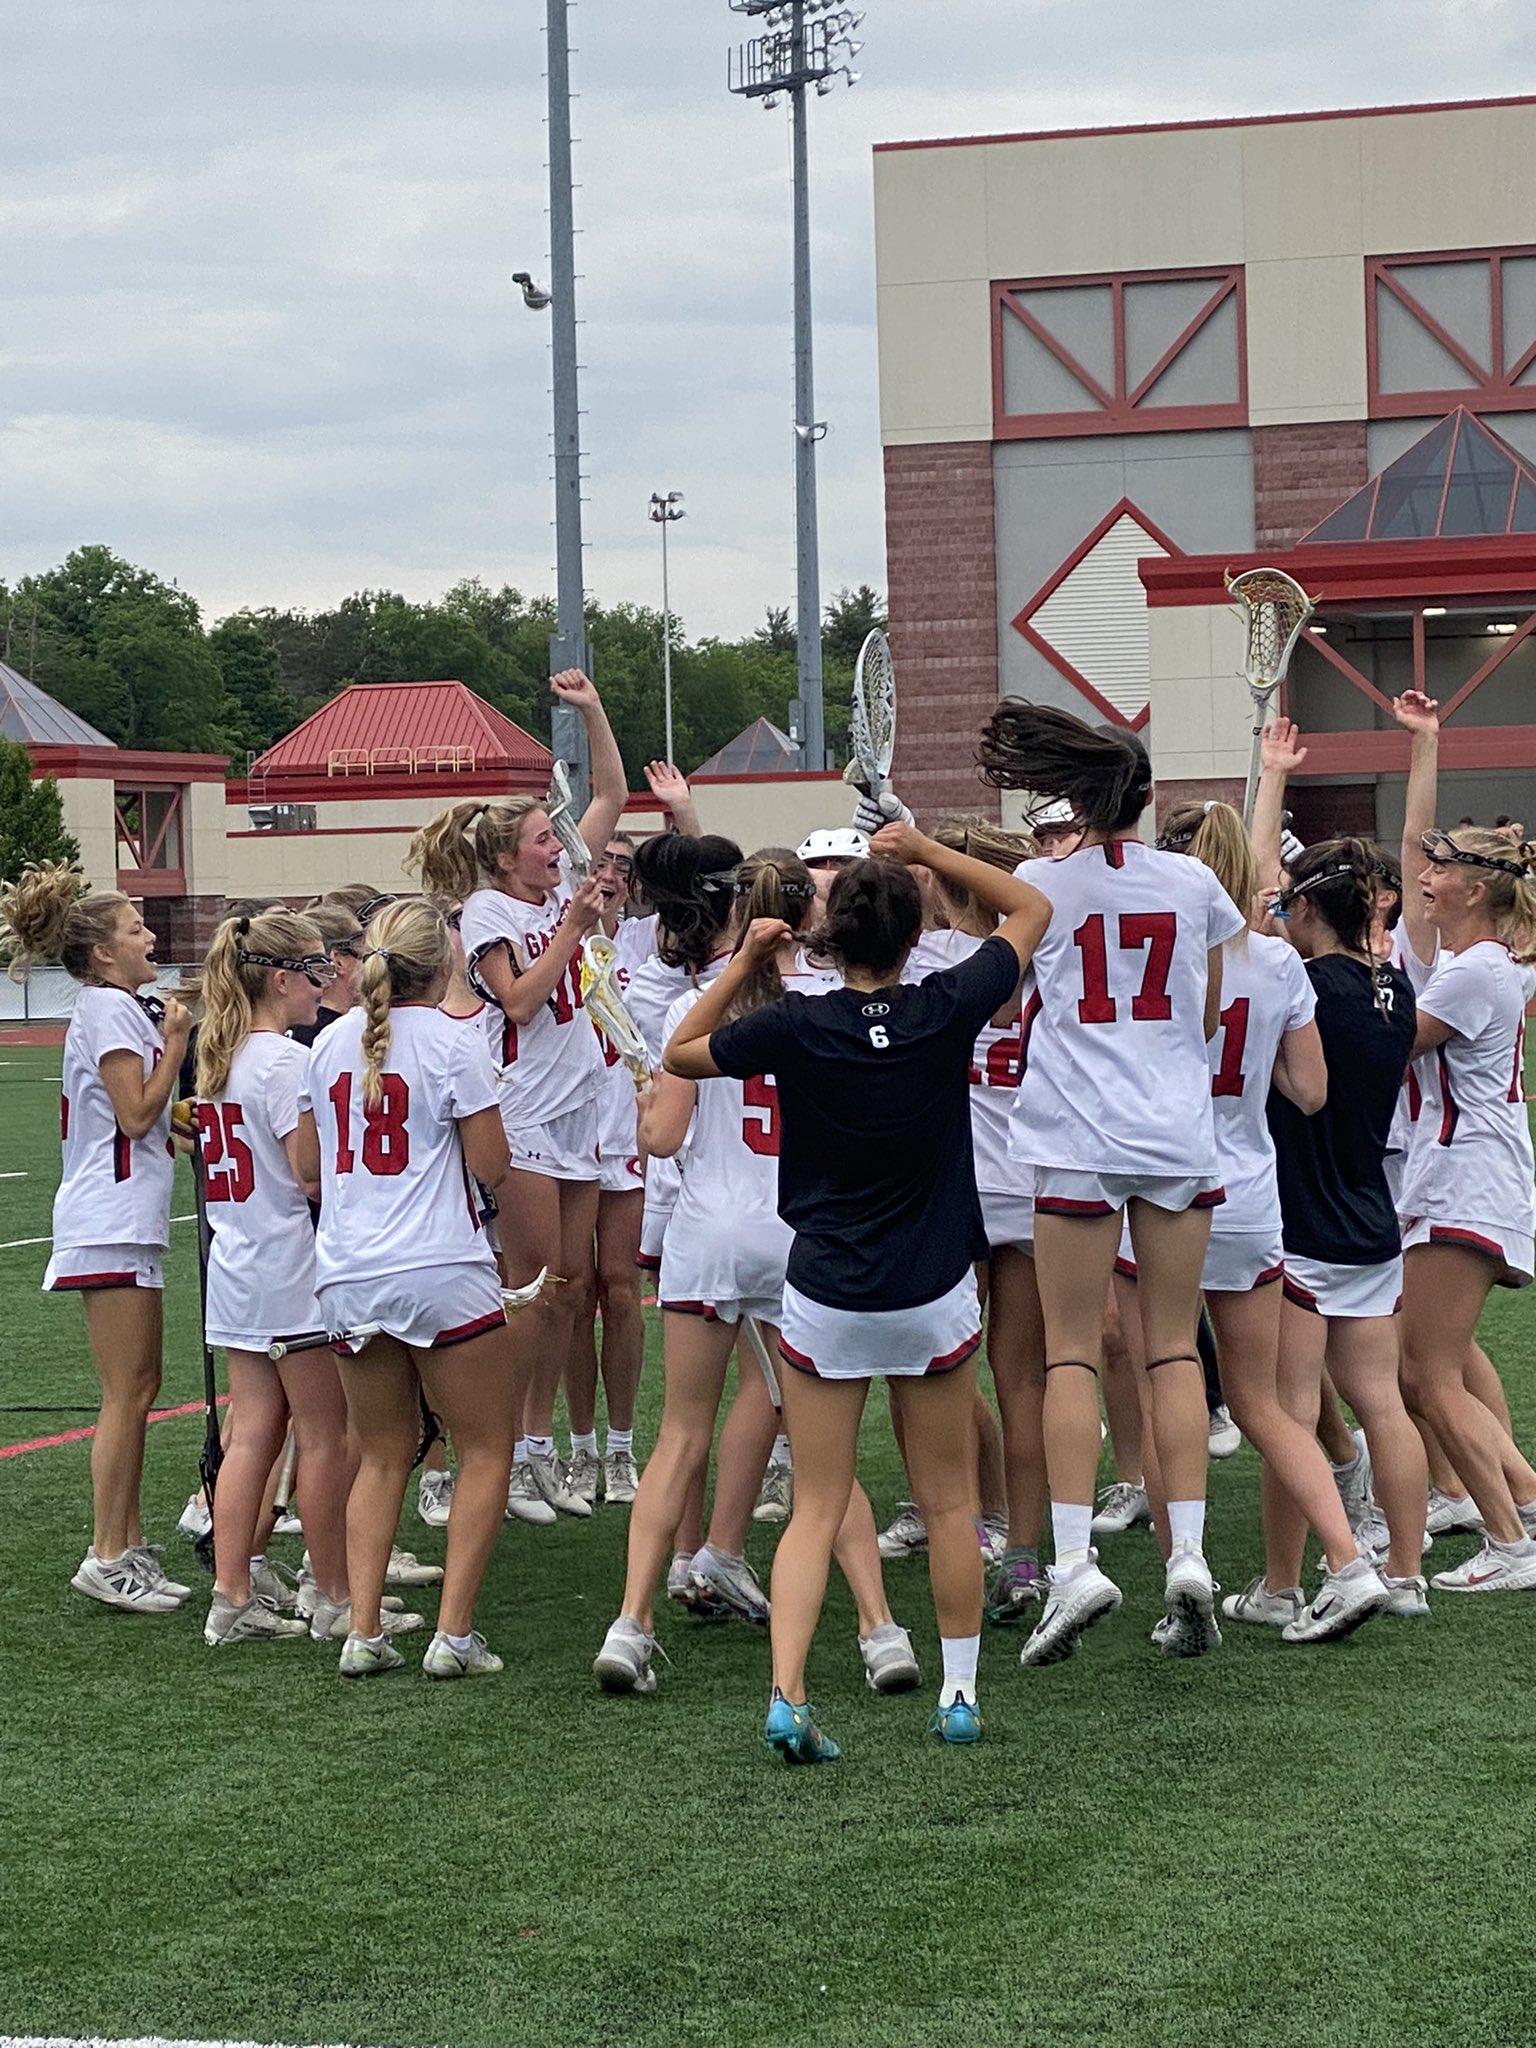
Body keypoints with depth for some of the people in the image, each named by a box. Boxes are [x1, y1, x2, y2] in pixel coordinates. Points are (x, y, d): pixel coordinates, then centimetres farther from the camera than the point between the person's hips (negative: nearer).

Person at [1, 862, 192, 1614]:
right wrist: (175, 1042, -11)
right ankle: (106, 1557, -6)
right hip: (112, 1220, -10)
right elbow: (136, 1115, -17)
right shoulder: (107, 1009, -12)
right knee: (128, 1393, -8)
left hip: (129, 1219, 10)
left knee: (139, 1388, 11)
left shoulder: (123, 1008, 18)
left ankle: (130, 1546, 16)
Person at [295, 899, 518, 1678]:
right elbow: (491, 1165, -8)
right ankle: (453, 1633, -2)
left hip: (347, 1278, 5)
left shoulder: (330, 1044, 7)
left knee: (381, 1455, 15)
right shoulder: (453, 1044, -9)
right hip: (441, 1274, -5)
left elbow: (306, 1165, 13)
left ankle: (363, 1633, 7)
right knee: (485, 1450, 6)